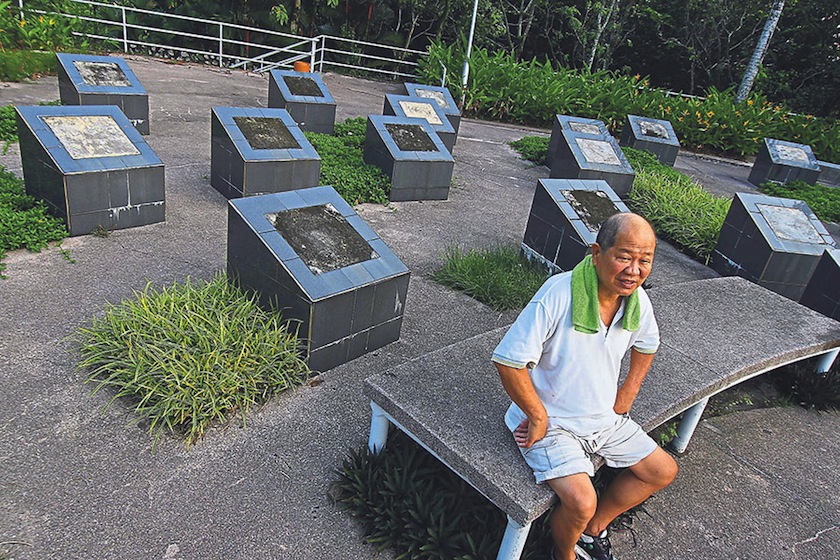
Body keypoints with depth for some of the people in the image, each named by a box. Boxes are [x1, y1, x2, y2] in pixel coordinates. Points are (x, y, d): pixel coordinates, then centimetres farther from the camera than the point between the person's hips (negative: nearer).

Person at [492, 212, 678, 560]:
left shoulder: (637, 300, -8)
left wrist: (626, 396, 8)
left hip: (605, 418, 8)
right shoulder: (558, 295, -31)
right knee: (581, 502, -23)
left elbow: (646, 346, 16)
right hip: (552, 423, -7)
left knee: (663, 472, 13)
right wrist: (539, 417, -19)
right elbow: (508, 361, -29)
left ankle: (594, 529, 32)